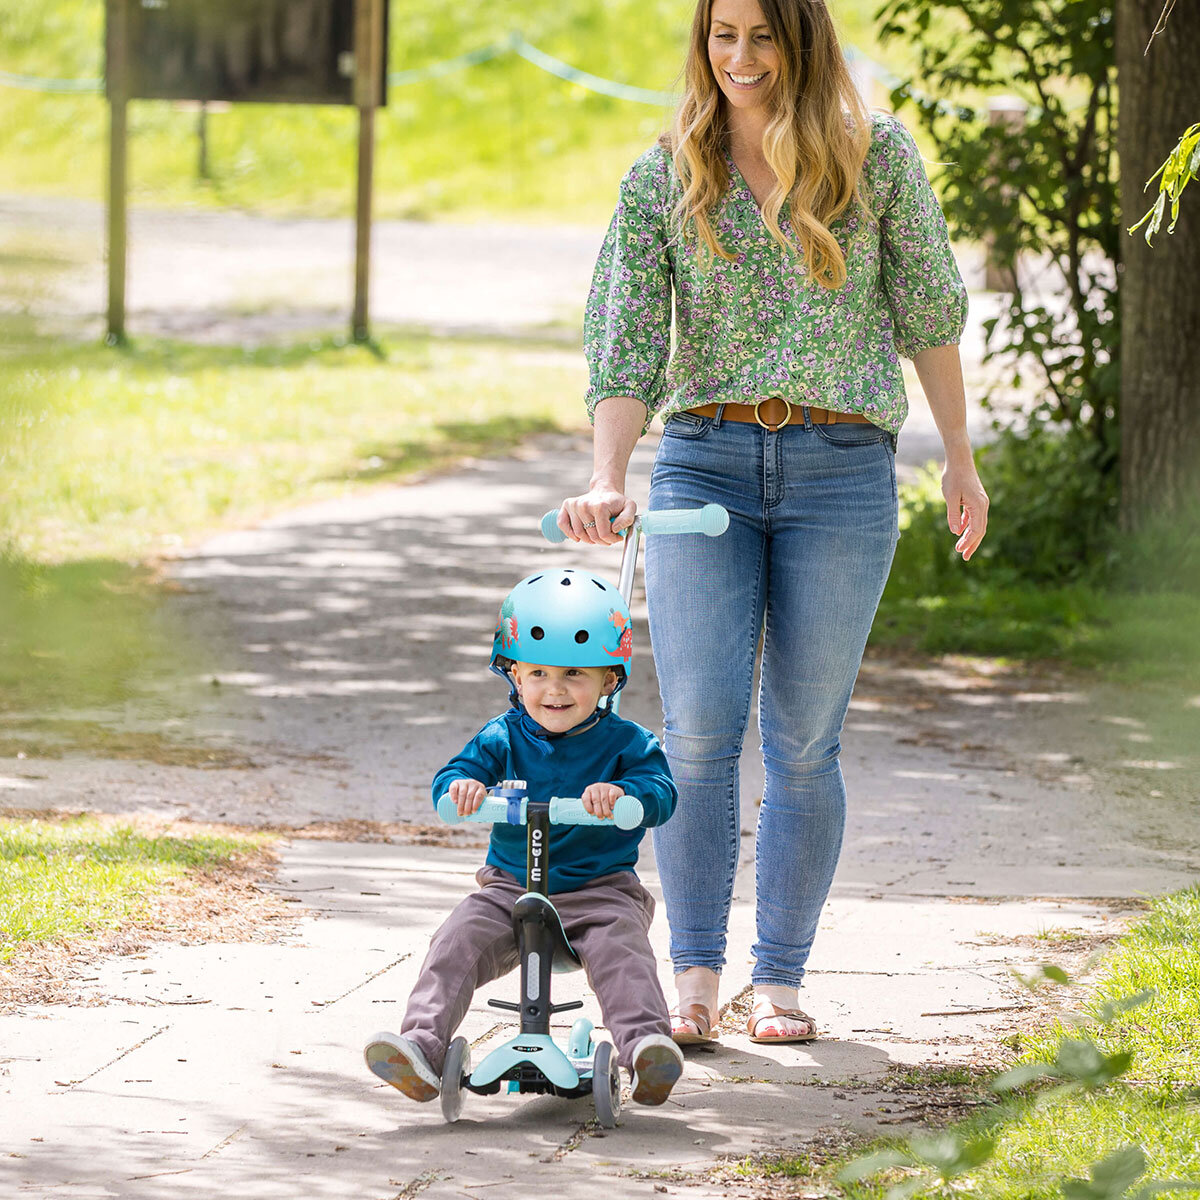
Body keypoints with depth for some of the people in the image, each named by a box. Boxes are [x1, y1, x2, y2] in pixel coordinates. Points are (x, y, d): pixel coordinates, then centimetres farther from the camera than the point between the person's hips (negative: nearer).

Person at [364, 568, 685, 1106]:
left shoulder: (625, 743, -1)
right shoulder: (503, 738, 5)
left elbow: (661, 794, -16)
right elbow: (448, 781, -6)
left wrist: (622, 792, -40)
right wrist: (461, 785, -32)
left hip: (599, 891, -2)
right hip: (511, 887, 2)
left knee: (619, 947, -31)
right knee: (457, 943, -20)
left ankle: (646, 1046, -44)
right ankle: (421, 1046, -29)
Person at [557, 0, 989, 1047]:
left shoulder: (876, 155, 2)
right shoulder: (662, 178, 4)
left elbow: (928, 309, 9)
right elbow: (626, 338, -1)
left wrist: (961, 457, 11)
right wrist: (608, 481, -14)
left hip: (841, 472, -1)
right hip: (703, 463, 1)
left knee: (805, 737, 1)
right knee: (699, 726, -9)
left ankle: (781, 978, 8)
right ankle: (695, 975, -3)